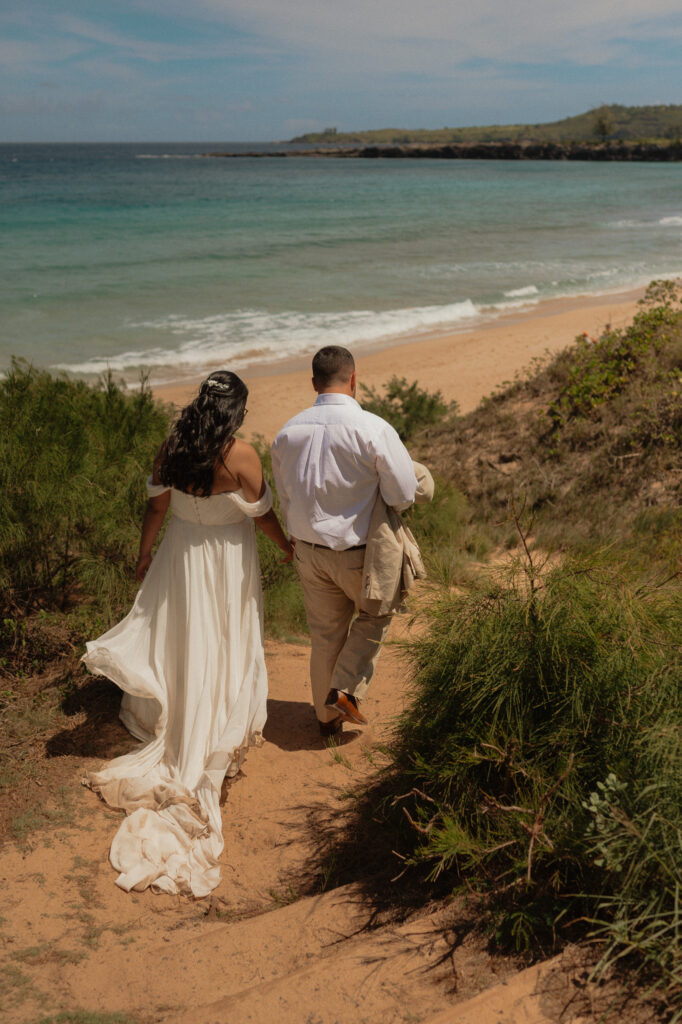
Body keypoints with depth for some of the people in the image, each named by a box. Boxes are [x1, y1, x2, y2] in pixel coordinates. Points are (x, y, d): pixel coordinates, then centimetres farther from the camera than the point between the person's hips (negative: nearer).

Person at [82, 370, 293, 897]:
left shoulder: (172, 446, -11)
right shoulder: (241, 455, -23)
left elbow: (156, 504, -3)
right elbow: (262, 513, -11)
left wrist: (144, 553, 11)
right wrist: (289, 545, 8)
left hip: (182, 549, 4)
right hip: (228, 555, -4)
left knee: (184, 636, 20)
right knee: (226, 644, 13)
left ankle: (180, 729, 35)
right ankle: (221, 735, 28)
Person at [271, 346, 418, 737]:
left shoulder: (288, 432, -3)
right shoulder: (373, 429, -21)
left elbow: (286, 497, 8)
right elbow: (404, 495, -17)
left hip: (308, 550, 5)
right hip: (359, 553, -4)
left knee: (325, 633, 21)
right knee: (375, 616, 25)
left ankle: (327, 716, 35)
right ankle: (346, 690, 14)